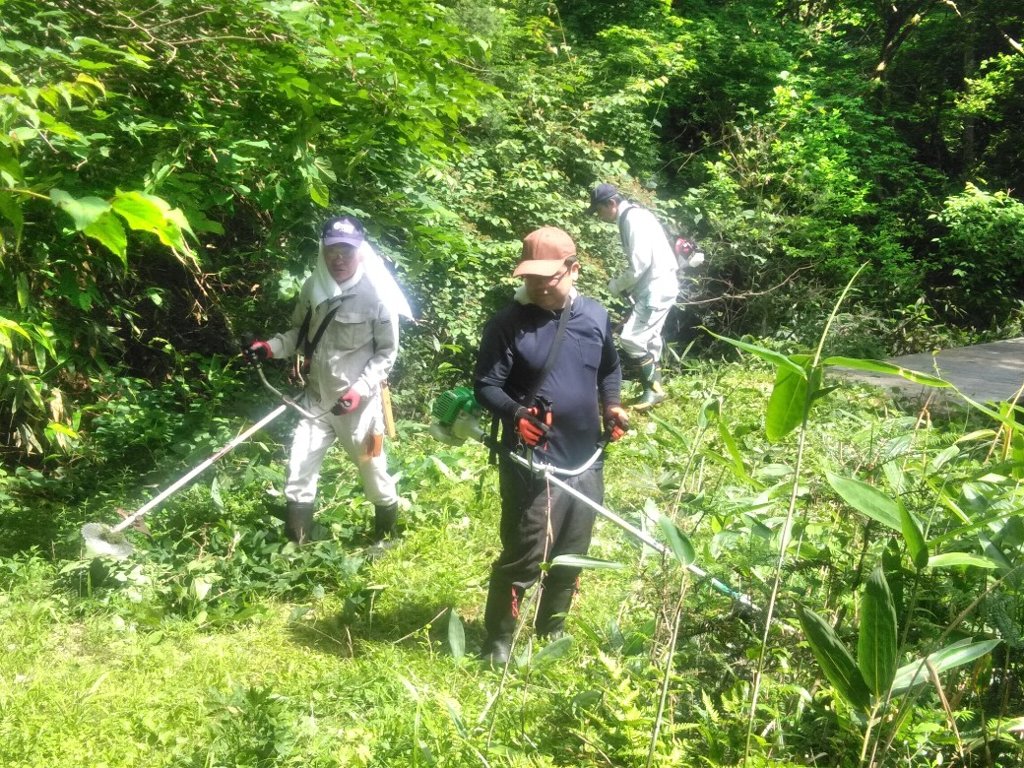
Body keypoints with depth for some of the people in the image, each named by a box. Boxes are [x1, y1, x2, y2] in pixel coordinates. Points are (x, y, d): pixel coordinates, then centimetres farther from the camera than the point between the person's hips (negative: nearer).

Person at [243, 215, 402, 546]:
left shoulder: (377, 295, -15)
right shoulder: (312, 288, -3)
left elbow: (387, 352, -8)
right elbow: (298, 332, 11)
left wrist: (359, 390, -18)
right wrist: (270, 347, -8)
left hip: (359, 401, -3)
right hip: (316, 397, 4)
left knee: (373, 471, 12)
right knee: (298, 469, 1)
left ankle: (386, 538, 39)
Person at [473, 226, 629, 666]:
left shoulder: (596, 316, 3)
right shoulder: (508, 324, -12)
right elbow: (485, 385, -12)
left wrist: (611, 405, 1)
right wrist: (516, 414, -30)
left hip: (585, 461, 6)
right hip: (532, 465, -5)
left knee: (571, 557, 17)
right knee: (523, 559, -2)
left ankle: (551, 633, 38)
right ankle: (497, 643, 17)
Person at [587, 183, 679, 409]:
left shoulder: (634, 218, -16)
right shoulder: (630, 218, 14)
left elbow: (641, 263, -22)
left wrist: (617, 285, -9)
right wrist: (622, 281, 9)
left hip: (657, 288, -10)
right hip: (653, 287, 10)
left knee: (631, 338, -12)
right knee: (648, 339, 14)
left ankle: (653, 389, 1)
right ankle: (654, 388, 23)